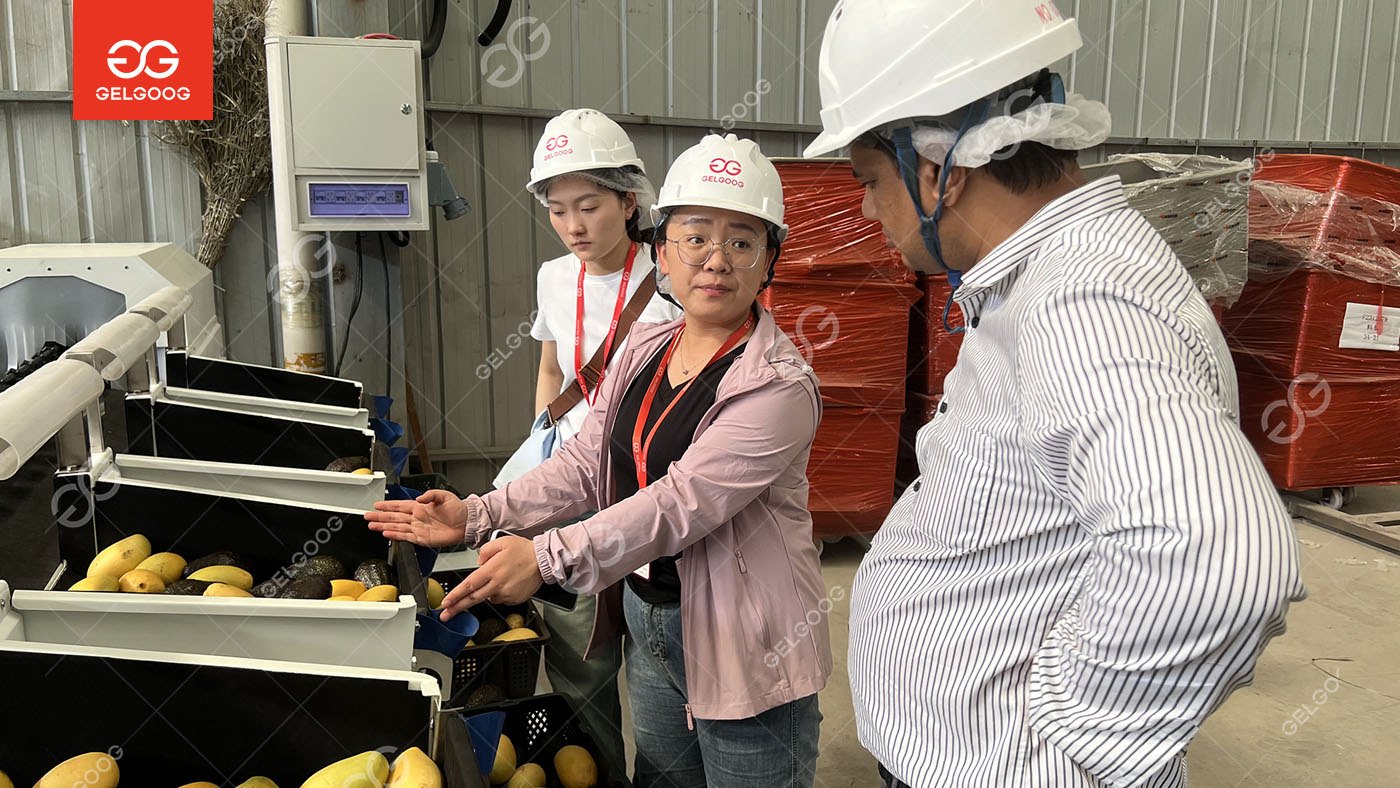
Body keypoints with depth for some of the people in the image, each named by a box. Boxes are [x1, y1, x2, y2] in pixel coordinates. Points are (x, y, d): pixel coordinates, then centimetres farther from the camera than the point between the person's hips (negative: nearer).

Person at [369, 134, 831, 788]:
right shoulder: (645, 351, 4)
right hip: (647, 624, 7)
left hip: (742, 650, -6)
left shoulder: (778, 385, -20)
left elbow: (681, 502, -28)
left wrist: (548, 557, -33)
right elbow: (585, 463, 5)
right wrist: (477, 517, -4)